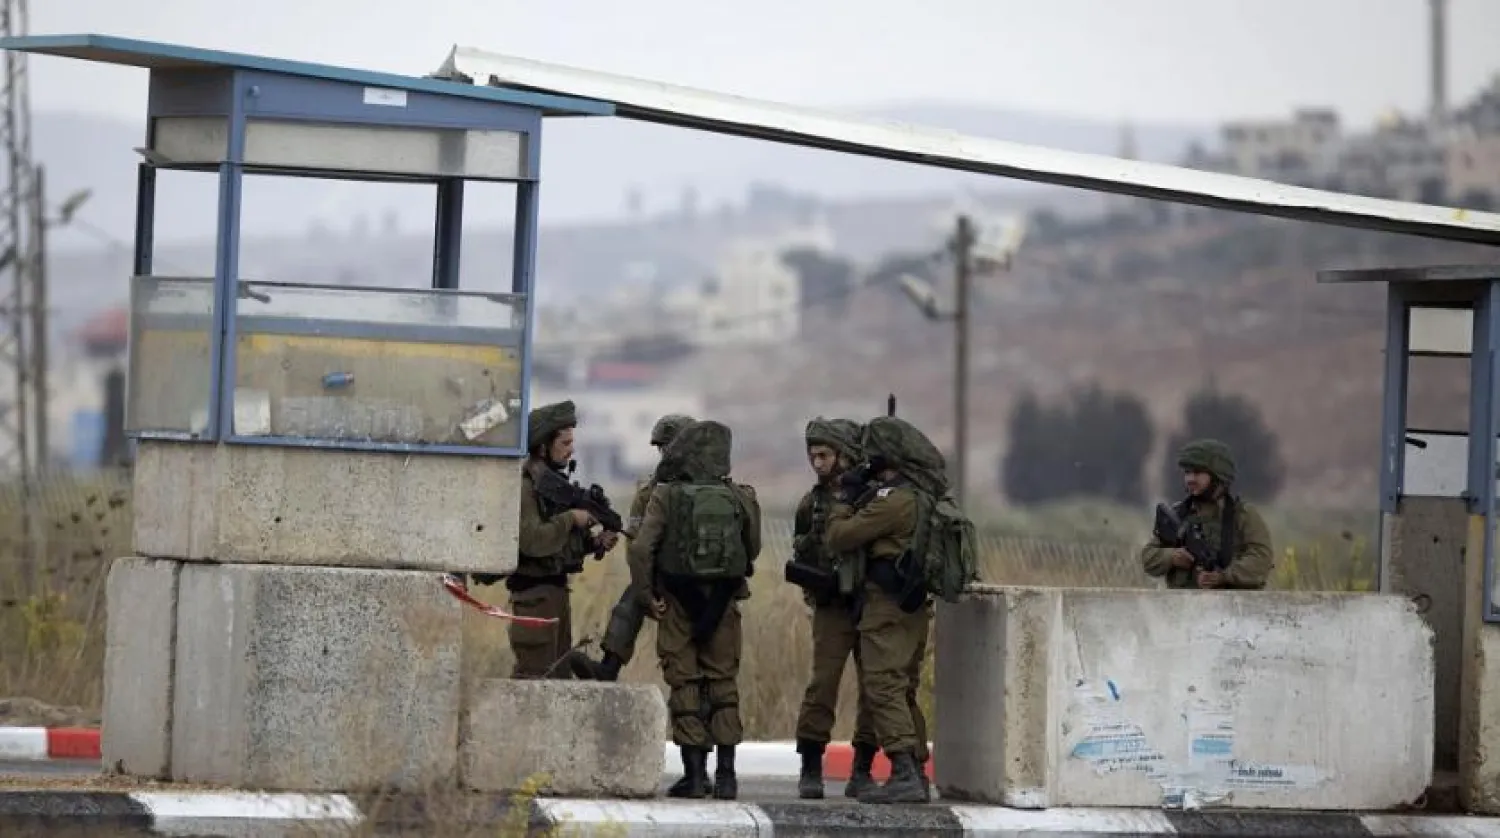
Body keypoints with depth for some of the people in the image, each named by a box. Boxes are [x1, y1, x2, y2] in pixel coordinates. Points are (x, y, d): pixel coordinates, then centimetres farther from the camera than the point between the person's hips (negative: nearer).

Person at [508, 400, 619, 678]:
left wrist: (595, 542, 4)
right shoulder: (524, 485, -15)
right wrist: (571, 518, -17)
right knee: (535, 674, -10)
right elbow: (533, 540, -26)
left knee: (560, 672, 13)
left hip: (556, 589, 10)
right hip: (534, 592, -10)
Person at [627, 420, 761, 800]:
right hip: (723, 604, 2)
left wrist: (646, 595, -5)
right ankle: (725, 773, 5)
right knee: (723, 683, 9)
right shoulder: (739, 498, -2)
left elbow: (641, 548, -14)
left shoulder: (666, 496, -8)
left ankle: (694, 772, 1)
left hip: (678, 601, -2)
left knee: (685, 684, 4)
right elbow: (753, 549, 8)